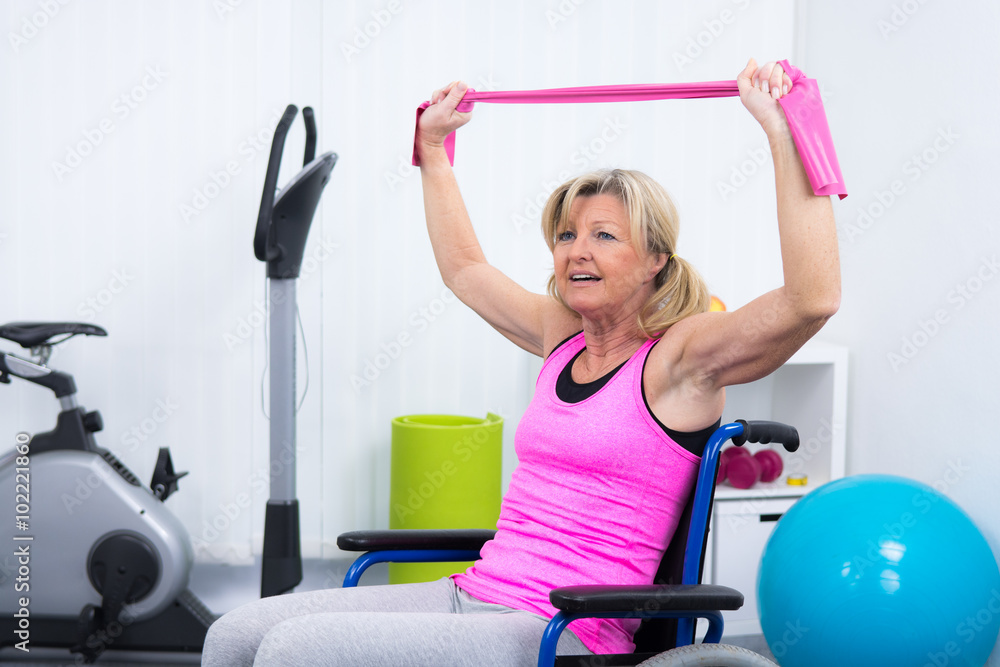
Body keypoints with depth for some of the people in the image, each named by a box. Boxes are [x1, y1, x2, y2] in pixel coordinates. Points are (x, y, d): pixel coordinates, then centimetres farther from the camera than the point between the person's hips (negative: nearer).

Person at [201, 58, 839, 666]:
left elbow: (812, 298, -23)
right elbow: (464, 267, 31)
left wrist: (783, 132, -24)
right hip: (475, 595, 7)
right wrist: (432, 144, 33)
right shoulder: (564, 337, 14)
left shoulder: (680, 356, -7)